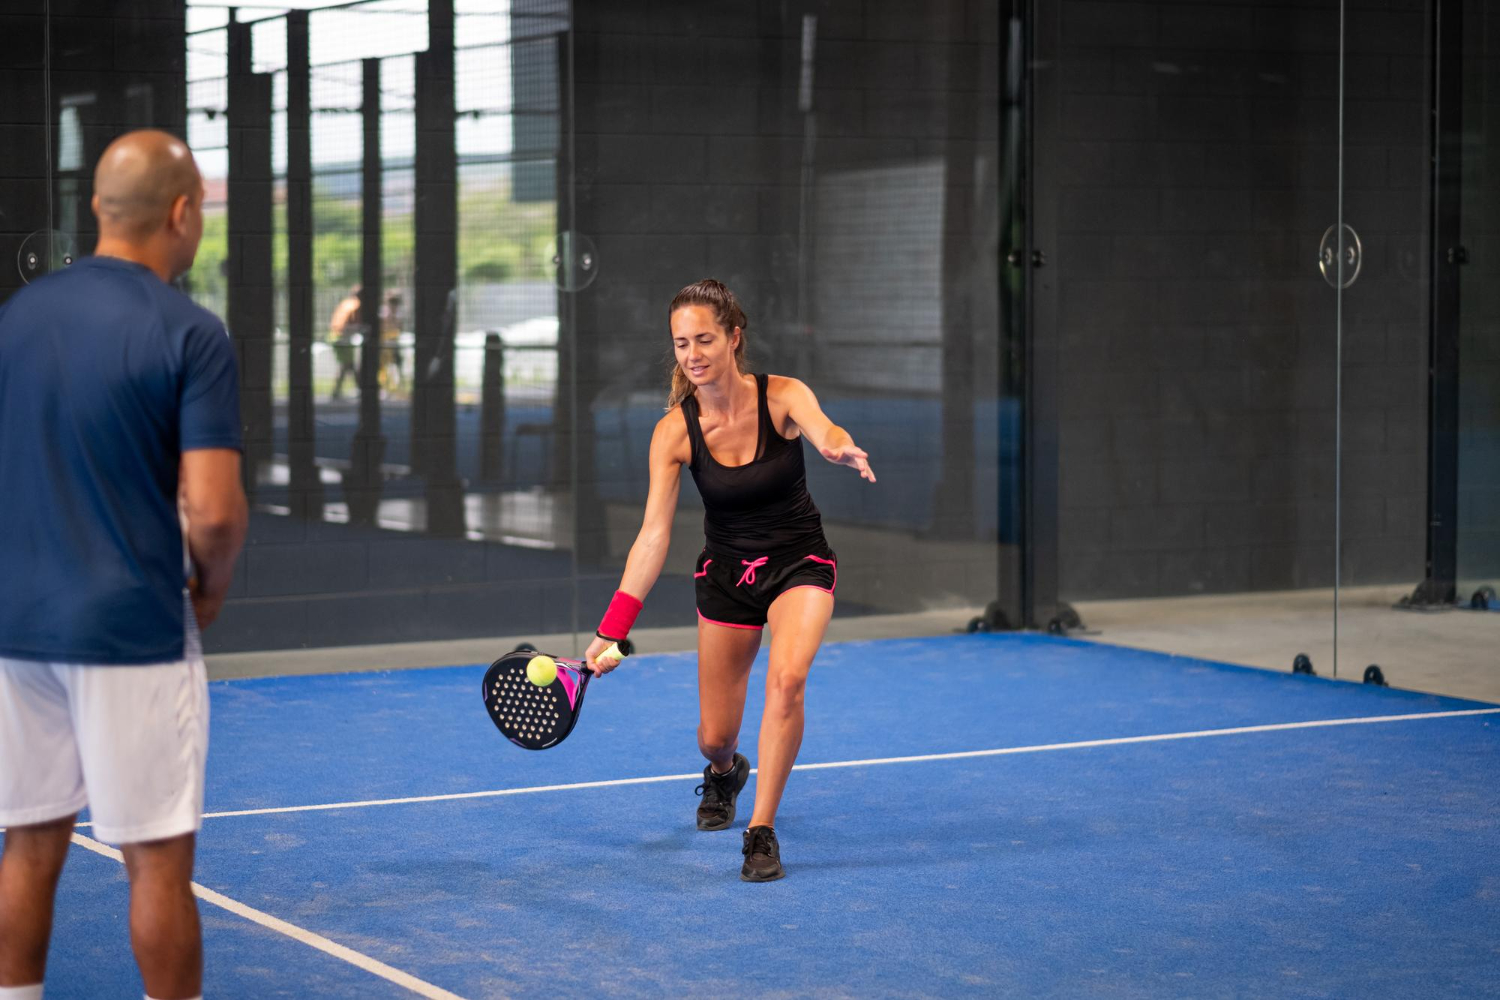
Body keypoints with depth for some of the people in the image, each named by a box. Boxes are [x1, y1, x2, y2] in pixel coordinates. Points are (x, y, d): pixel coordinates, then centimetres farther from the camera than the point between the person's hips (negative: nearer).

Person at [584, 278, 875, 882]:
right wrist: (612, 629, -25)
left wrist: (844, 449, -66)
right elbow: (653, 534, -17)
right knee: (714, 736, 5)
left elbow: (824, 431, -40)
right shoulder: (675, 431, -14)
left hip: (799, 564, -2)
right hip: (726, 575, 2)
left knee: (787, 676, -31)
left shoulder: (783, 397, -18)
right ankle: (724, 773, 45)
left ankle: (762, 832, -19)